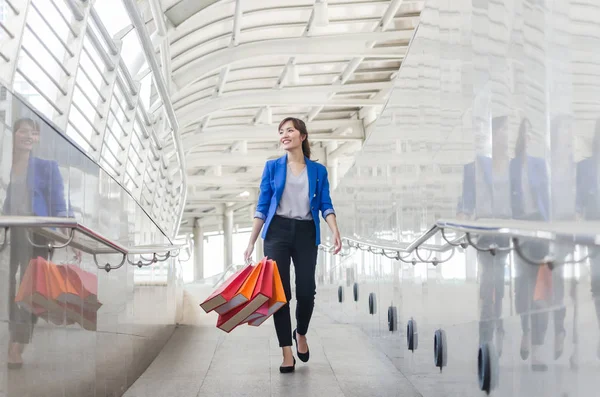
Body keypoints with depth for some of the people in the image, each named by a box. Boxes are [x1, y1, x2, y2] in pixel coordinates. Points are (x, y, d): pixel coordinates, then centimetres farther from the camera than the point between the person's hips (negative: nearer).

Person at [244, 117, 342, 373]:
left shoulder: (318, 170, 8)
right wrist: (252, 241, 1)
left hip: (306, 233, 0)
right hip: (277, 231, 0)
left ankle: (301, 333, 28)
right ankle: (287, 353, -1)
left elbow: (325, 205, 3)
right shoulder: (272, 167, 7)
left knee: (306, 291, -3)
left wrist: (335, 231, -15)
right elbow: (262, 206, 7)